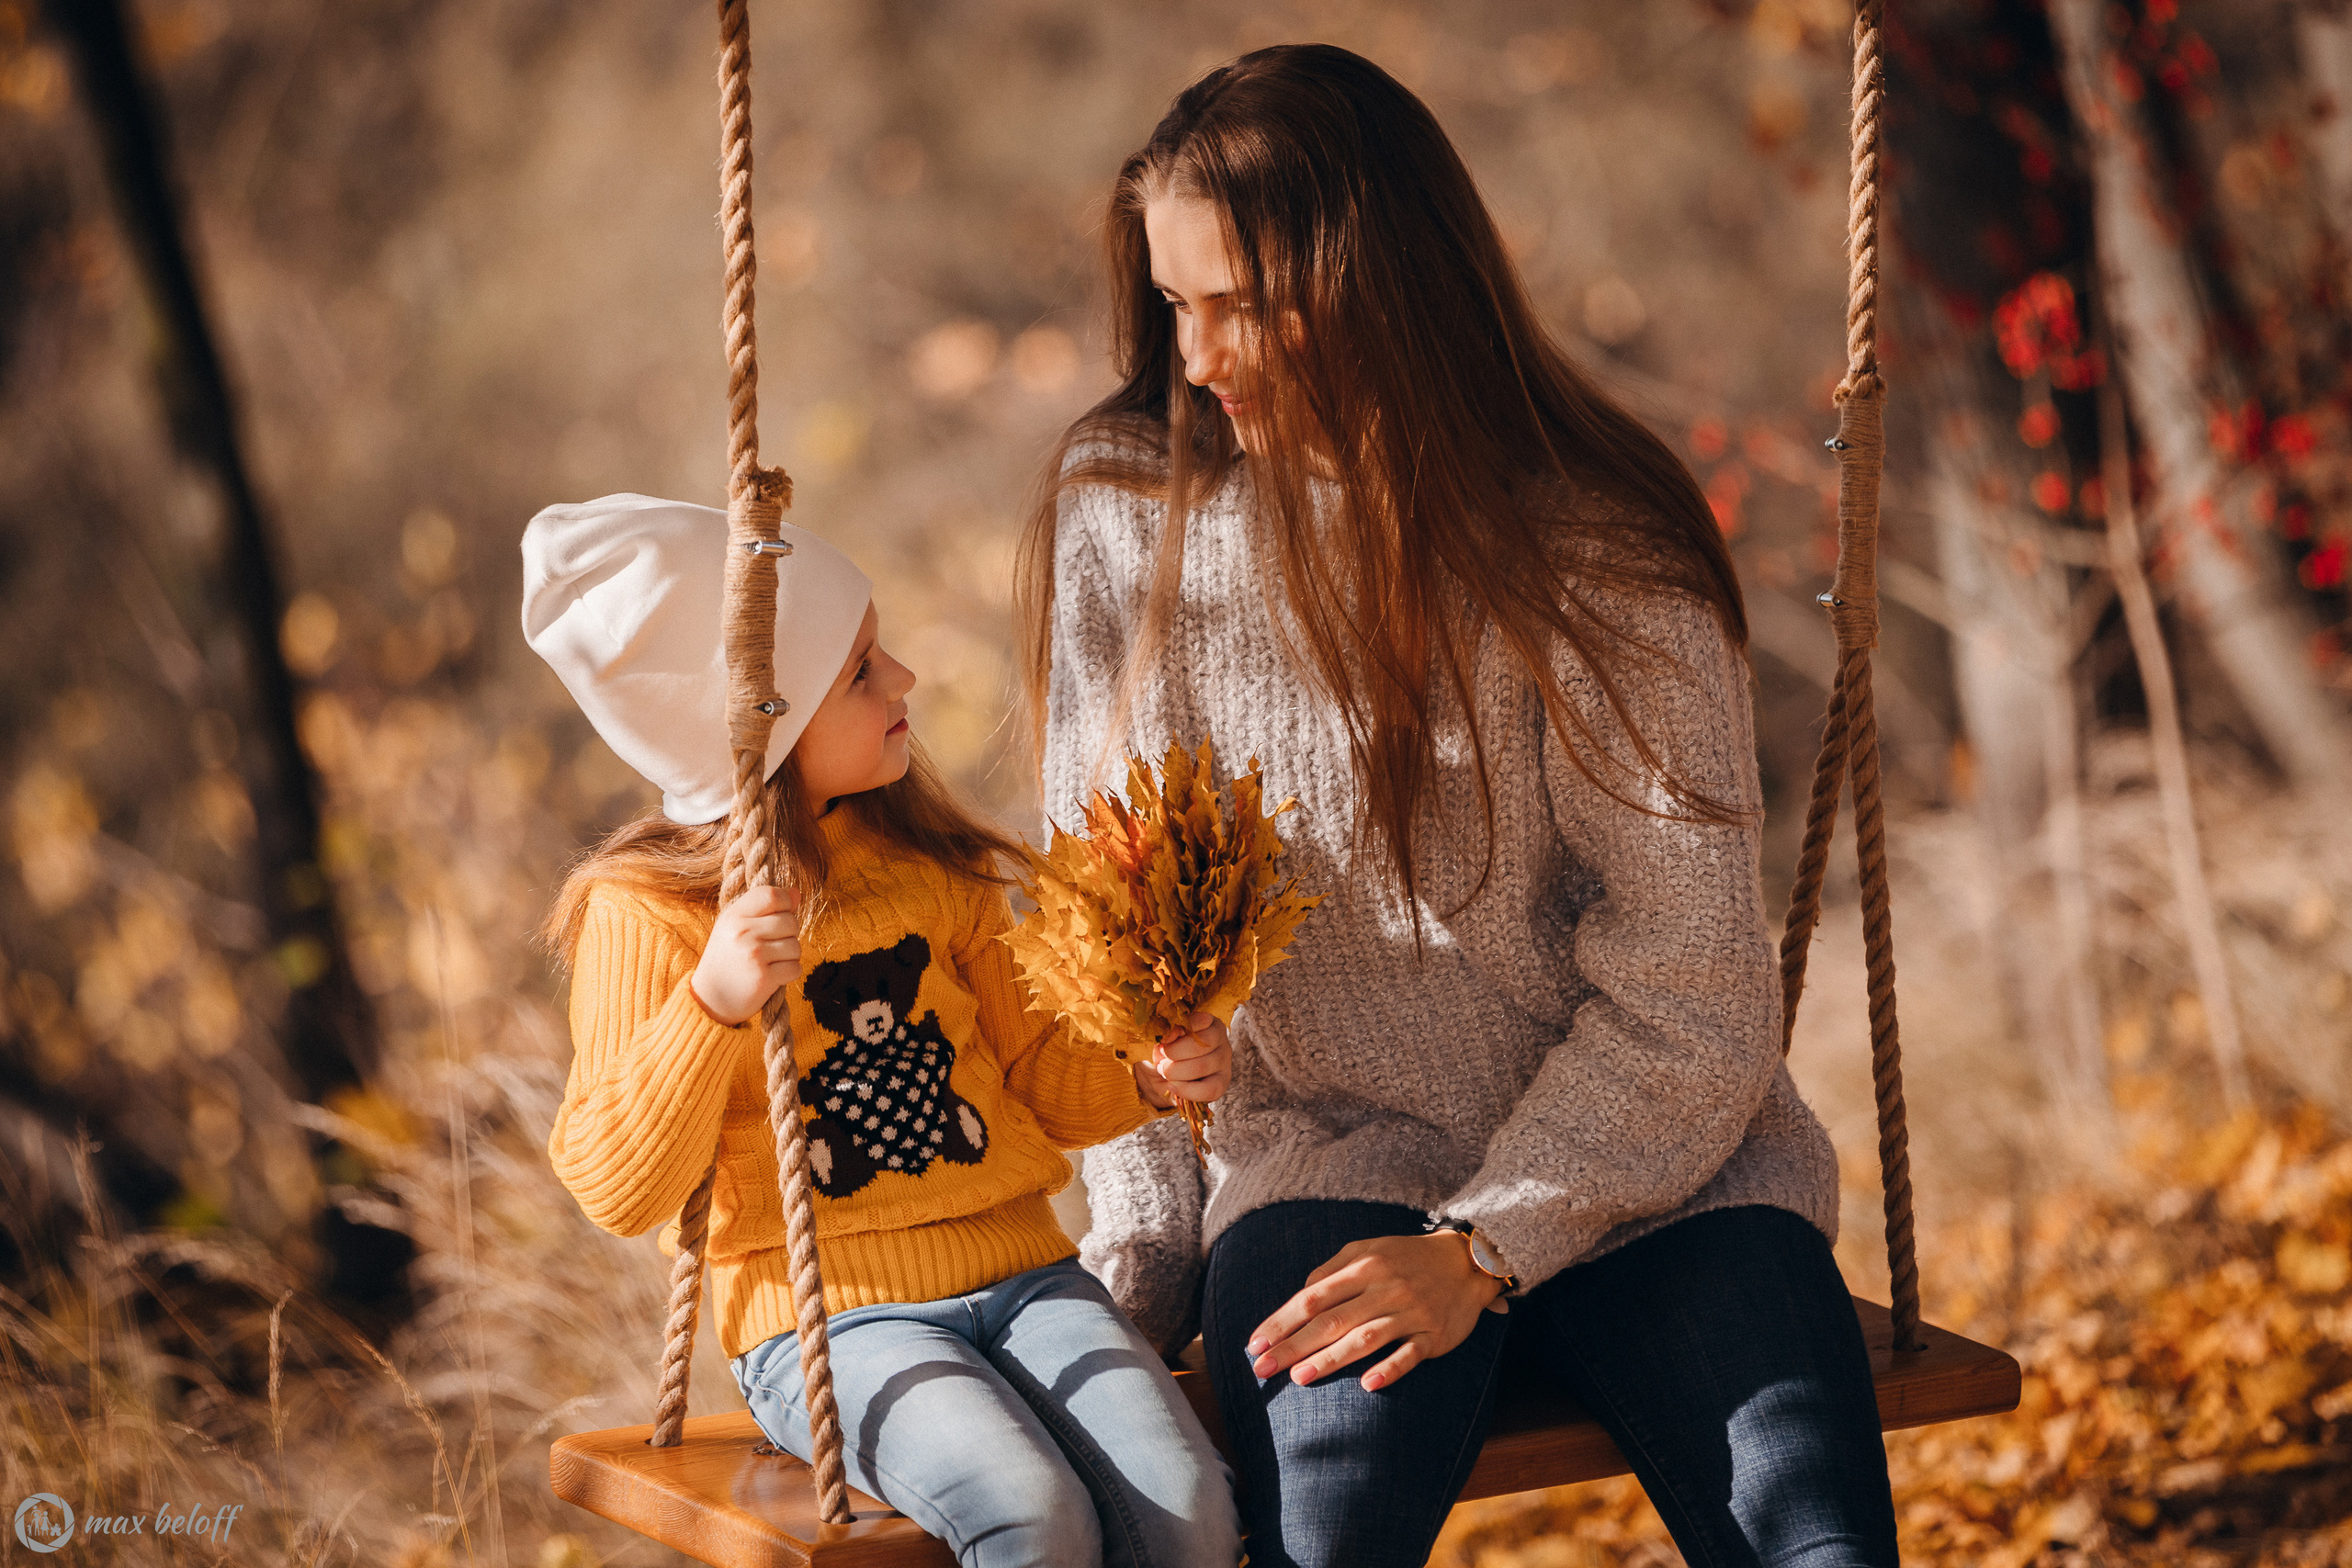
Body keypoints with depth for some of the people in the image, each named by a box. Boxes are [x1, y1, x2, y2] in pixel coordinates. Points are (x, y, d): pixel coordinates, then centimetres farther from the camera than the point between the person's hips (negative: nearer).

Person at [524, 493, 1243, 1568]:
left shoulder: (927, 864, 11)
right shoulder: (646, 911, -6)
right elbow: (617, 1190, -12)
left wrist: (1148, 1076, -1)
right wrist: (711, 1005, -26)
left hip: (1021, 1271, 5)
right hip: (827, 1319, -5)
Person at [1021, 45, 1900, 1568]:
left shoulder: (1603, 556, -9)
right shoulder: (1126, 509, 0)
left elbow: (1687, 1003, -8)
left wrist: (1479, 1253, -17)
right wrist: (1140, 1259, -3)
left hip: (1649, 1170, 0)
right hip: (1327, 1152, 1)